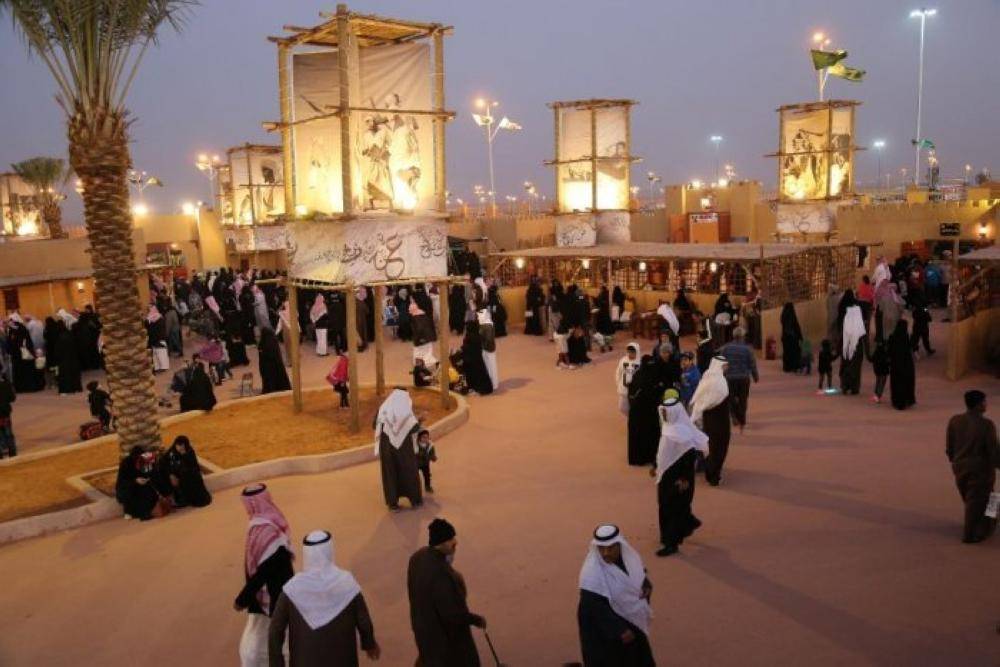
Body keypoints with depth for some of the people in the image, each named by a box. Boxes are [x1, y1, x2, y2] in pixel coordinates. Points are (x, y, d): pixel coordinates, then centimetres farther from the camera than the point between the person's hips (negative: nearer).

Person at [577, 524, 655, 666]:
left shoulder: (629, 555, -9)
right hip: (604, 630, -7)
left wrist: (647, 586, -10)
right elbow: (595, 608, -27)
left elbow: (639, 574, 11)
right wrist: (619, 630, -27)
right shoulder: (591, 573, -30)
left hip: (632, 622, 7)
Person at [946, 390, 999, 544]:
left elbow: (949, 446, 3)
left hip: (960, 467, 6)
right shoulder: (986, 424, -21)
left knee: (969, 499, 22)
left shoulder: (954, 421, -6)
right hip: (980, 469, -6)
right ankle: (970, 534, 17)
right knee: (976, 501, 8)